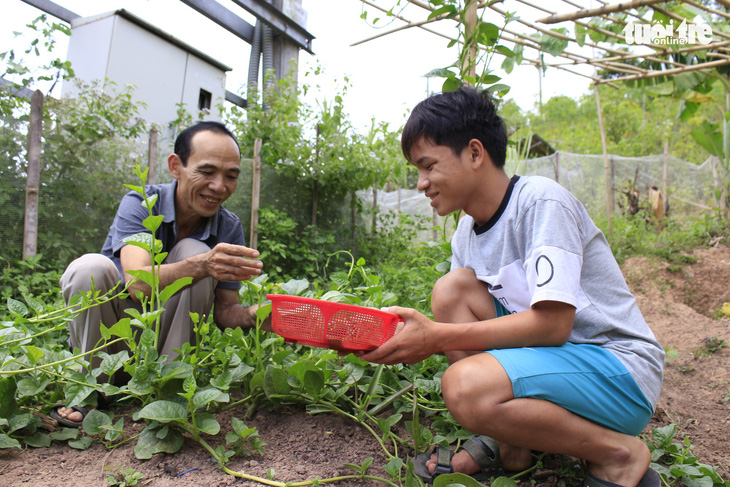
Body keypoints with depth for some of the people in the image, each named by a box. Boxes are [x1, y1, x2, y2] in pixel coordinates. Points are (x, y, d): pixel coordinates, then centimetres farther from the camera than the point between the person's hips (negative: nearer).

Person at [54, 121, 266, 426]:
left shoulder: (229, 228, -8)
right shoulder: (139, 204, -16)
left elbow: (224, 311, -10)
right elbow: (138, 284, -33)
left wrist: (253, 315, -34)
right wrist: (200, 266, -52)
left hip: (165, 339, 2)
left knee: (193, 252, -23)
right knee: (90, 267, -30)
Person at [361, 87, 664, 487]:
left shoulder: (542, 201, -19)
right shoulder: (466, 233, 4)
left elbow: (551, 324, -26)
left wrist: (436, 338, -27)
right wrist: (400, 336, -12)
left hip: (622, 370, -7)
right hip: (550, 352, 7)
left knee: (466, 384, -30)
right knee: (452, 289, -10)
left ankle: (619, 455, -5)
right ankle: (509, 445, -2)